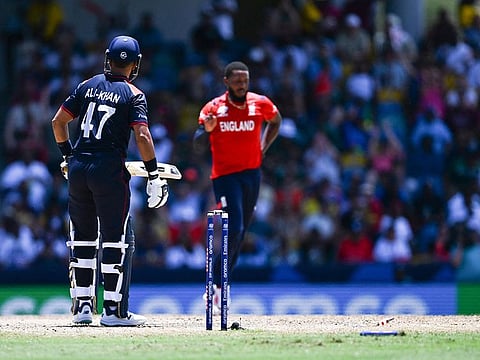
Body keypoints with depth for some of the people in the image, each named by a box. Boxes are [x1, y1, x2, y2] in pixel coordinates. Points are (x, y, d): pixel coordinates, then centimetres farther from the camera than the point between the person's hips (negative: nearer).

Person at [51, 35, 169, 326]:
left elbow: (58, 121, 11)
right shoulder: (133, 95, -3)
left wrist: (68, 155, 22)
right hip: (109, 171, -5)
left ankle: (82, 305, 14)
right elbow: (142, 136, -13)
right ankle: (114, 310, -1)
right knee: (117, 239, 1)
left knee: (83, 237, 14)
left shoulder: (88, 86, 10)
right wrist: (154, 176, -9)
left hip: (77, 168, 5)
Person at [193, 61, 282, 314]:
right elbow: (198, 147, -8)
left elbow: (275, 121, 24)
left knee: (240, 235, 6)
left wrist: (263, 148, 10)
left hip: (252, 174, 4)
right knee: (234, 231, -18)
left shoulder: (261, 104, 1)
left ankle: (219, 287, 17)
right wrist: (206, 130, -29)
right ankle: (217, 287, -11)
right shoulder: (213, 108, -6)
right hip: (224, 176, -4)